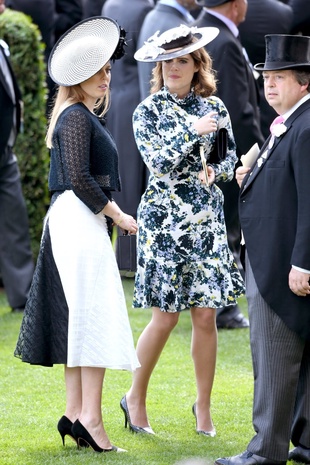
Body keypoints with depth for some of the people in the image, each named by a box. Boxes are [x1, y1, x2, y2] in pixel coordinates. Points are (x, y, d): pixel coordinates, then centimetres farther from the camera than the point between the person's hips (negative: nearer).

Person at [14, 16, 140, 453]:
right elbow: (80, 179, -18)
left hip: (71, 220, 10)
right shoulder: (76, 118, -13)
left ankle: (75, 412, 11)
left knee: (79, 317, 9)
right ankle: (90, 416, -14)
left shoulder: (87, 114, 14)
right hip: (80, 218, -10)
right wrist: (117, 214, -11)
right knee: (96, 313, -11)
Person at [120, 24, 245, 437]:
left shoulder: (214, 108, 7)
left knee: (206, 315, 1)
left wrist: (214, 171, -8)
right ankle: (135, 398, 15)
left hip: (207, 217, 3)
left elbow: (230, 159, 12)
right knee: (165, 317, -3)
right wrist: (192, 131, -19)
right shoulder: (149, 111, -1)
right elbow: (157, 162, -12)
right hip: (165, 217, -3)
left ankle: (203, 406, 14)